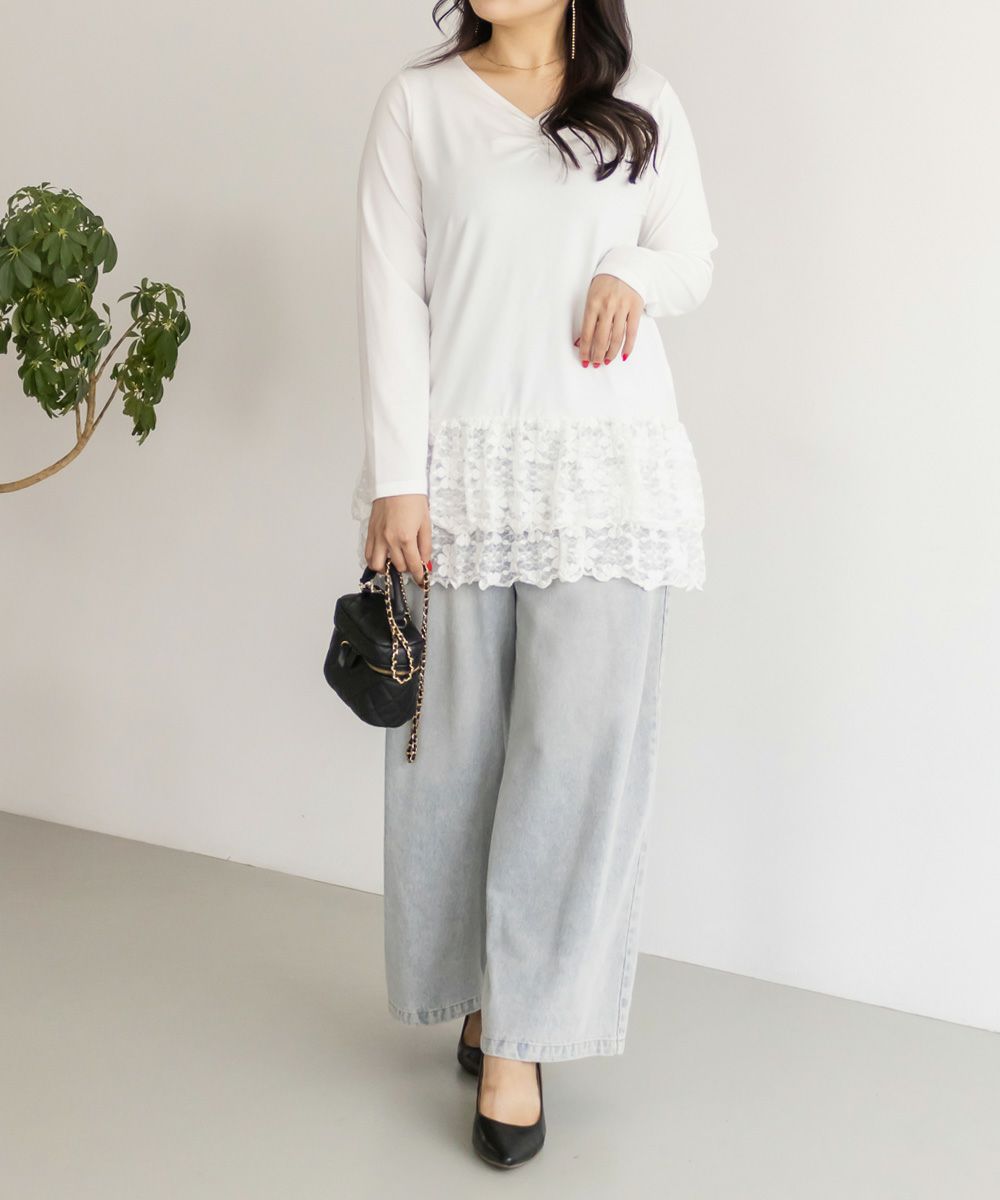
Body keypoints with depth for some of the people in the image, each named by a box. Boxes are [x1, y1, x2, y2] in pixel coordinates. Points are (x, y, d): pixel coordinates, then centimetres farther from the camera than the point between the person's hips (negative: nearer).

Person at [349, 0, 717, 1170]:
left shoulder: (645, 105, 9)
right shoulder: (418, 103, 5)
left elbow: (693, 256, 17)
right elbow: (391, 296, 0)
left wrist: (636, 275, -7)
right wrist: (397, 478, -8)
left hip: (608, 467, 1)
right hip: (464, 463, 0)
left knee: (579, 745, -3)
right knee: (459, 742, 5)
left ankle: (519, 1037, 7)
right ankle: (480, 990, 26)